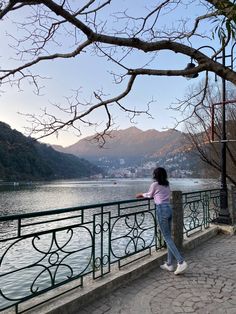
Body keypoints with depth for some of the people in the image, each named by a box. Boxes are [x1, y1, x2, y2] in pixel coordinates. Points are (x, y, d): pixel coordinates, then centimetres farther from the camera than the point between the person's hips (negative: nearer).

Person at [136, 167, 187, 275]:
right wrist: (143, 194, 37)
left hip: (161, 209, -7)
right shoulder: (167, 185, 15)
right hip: (169, 208, 7)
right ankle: (169, 264, 18)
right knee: (168, 237, 11)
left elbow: (149, 195, 13)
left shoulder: (155, 184, -4)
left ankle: (181, 262, -9)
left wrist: (141, 194, 33)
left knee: (167, 238, -3)